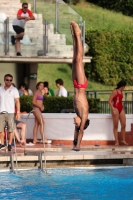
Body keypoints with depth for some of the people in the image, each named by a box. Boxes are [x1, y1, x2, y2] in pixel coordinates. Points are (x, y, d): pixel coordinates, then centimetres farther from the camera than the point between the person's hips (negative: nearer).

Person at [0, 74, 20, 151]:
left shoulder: (14, 90, 3)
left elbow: (17, 102, -1)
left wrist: (18, 112, -9)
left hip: (10, 112, -3)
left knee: (10, 129, -3)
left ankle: (10, 144, 4)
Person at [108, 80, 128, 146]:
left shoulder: (121, 92, 12)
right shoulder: (115, 91, -11)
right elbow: (109, 101, -15)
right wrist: (113, 109, -20)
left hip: (121, 109, 8)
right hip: (116, 109, -8)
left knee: (123, 125, 4)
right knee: (116, 126, -1)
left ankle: (123, 140, 12)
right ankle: (117, 141, 2)